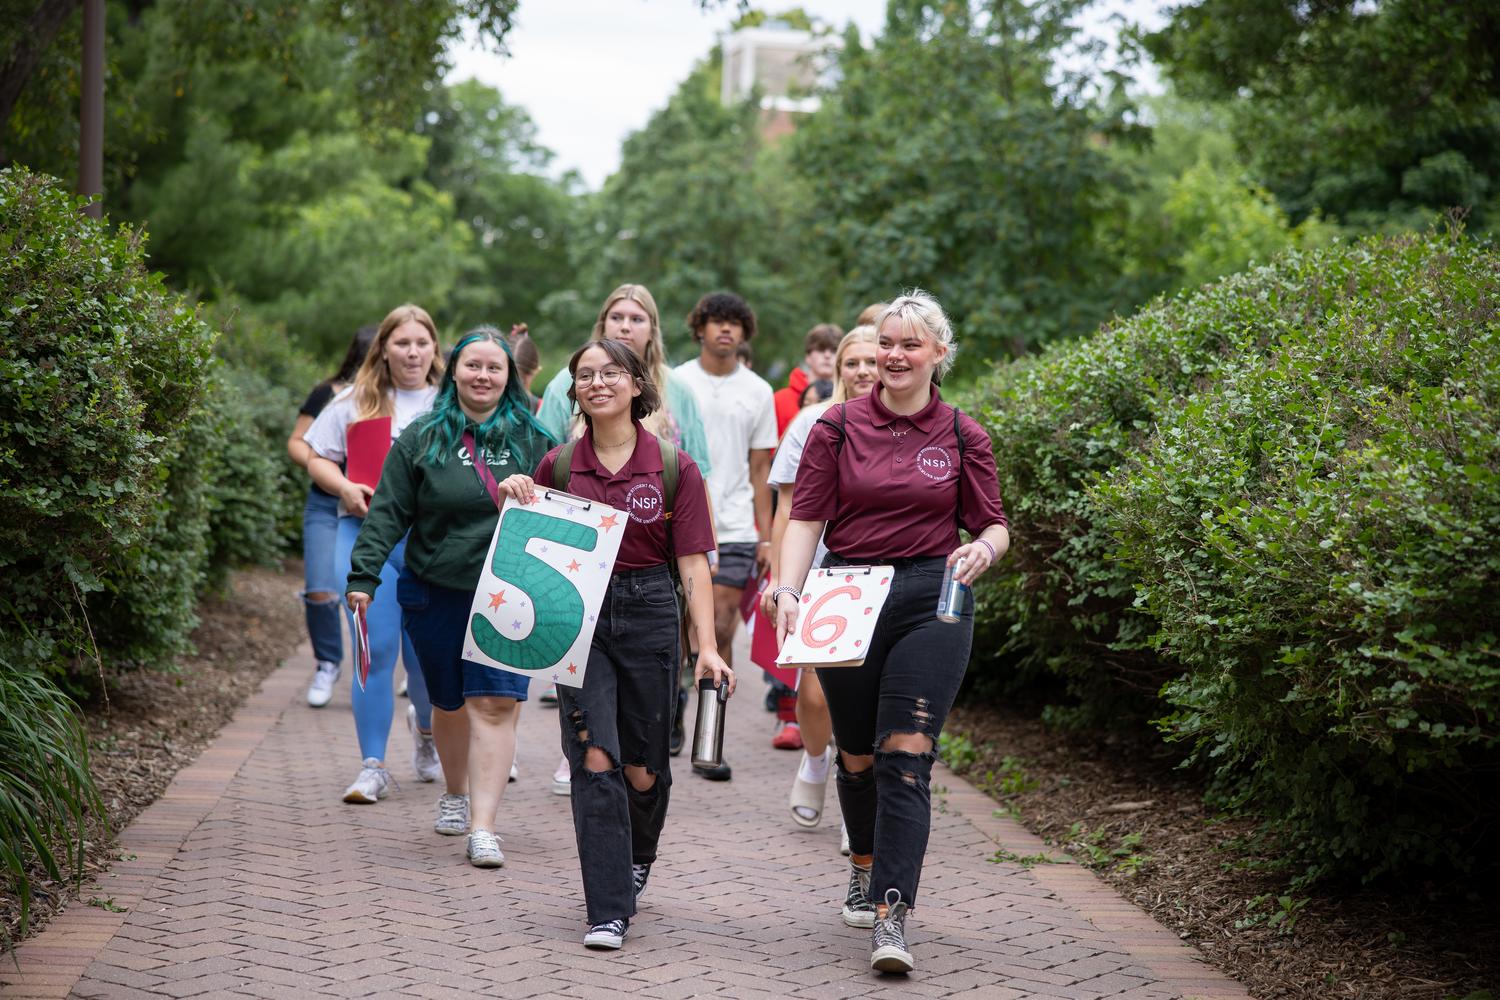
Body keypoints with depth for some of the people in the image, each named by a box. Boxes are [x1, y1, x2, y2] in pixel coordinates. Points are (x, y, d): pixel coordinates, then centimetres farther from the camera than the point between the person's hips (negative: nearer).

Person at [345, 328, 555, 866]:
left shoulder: (532, 439, 3)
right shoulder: (422, 438, 2)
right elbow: (388, 513, 0)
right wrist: (364, 575, -9)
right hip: (436, 594, 1)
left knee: (495, 705, -11)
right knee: (449, 704, 14)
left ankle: (483, 827, -13)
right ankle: (456, 793, 39)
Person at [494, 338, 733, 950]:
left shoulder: (674, 468, -2)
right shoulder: (558, 466, 4)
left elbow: (693, 564, -4)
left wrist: (707, 646, -12)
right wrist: (514, 500, -6)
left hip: (649, 613, 0)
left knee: (643, 768, 9)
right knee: (595, 760, -10)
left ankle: (637, 858, 42)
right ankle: (609, 912, -7)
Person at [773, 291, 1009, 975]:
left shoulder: (962, 436, 4)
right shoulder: (838, 425, 4)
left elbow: (994, 524, 8)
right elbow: (806, 516, -1)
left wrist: (983, 548, -15)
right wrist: (788, 590, -15)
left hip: (932, 603, -1)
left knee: (905, 758, -11)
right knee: (858, 756, 13)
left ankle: (891, 918, -15)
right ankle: (864, 872, 40)